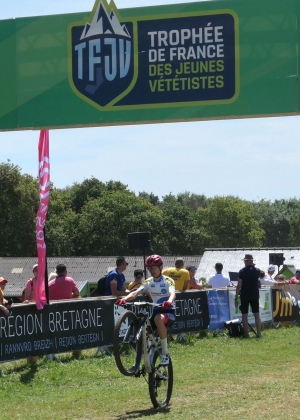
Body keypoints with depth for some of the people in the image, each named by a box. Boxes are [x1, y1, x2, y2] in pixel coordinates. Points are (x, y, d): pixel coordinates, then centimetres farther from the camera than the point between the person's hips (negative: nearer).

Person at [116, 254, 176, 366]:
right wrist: (124, 299, -33)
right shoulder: (148, 282, 4)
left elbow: (172, 293, -29)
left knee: (159, 318, -39)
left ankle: (165, 353, -29)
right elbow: (136, 292, -11)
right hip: (156, 311, 6)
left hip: (169, 312, -6)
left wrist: (169, 302, -53)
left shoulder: (168, 281, -8)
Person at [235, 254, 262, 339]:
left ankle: (246, 334, -1)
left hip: (244, 296, -3)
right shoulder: (257, 271, -1)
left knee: (244, 315, 1)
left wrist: (236, 298, -8)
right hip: (255, 296, 3)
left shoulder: (242, 271, -12)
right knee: (257, 314, 8)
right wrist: (252, 266, 15)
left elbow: (239, 286, -13)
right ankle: (258, 333, 4)